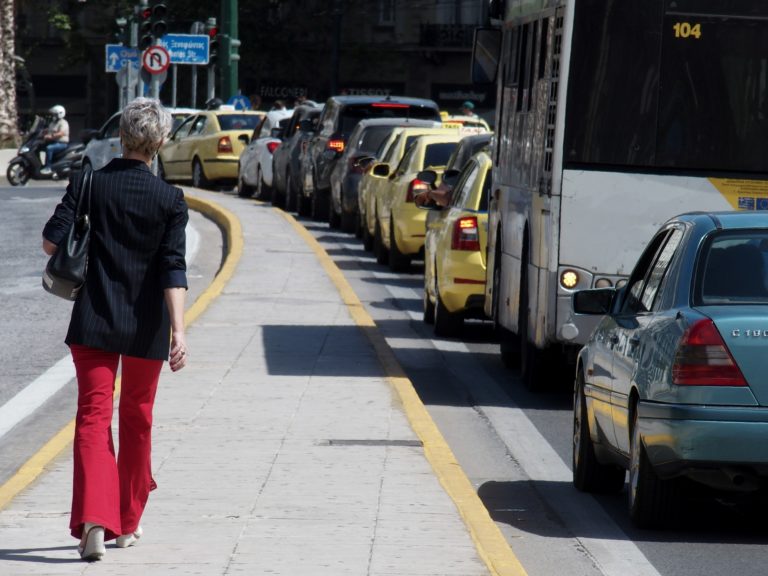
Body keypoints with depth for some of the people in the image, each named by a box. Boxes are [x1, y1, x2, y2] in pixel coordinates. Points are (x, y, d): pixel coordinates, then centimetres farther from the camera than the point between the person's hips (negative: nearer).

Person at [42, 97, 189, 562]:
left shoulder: (89, 184, -4)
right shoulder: (169, 199, -7)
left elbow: (52, 240, -7)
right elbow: (174, 270, -13)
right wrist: (178, 331, -15)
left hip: (93, 322, 0)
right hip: (146, 327, 0)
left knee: (94, 416, -1)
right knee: (137, 418, 16)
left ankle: (94, 520, -20)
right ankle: (128, 521, 27)